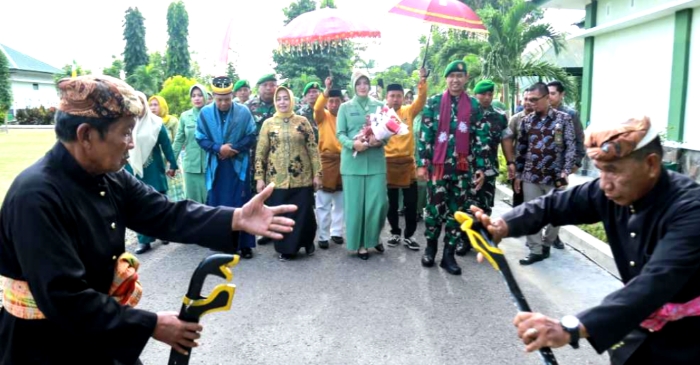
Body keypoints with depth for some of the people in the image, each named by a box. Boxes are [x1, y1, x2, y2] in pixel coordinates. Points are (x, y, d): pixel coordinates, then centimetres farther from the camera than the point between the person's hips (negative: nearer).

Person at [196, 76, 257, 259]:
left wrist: (233, 149, -15)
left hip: (238, 166, -1)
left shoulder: (244, 111, -4)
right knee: (216, 206, 8)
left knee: (241, 205, 3)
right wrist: (218, 148, -16)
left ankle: (244, 244, 12)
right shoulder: (205, 113, 0)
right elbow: (200, 138, 0)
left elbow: (251, 136, -3)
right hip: (216, 166, 2)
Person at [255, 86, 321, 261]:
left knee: (305, 213, 4)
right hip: (277, 178, 1)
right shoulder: (268, 124, 4)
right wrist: (259, 178, -1)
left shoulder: (302, 121, 3)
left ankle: (307, 242, 29)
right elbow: (260, 153, 3)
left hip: (302, 177, 0)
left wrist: (317, 173, -2)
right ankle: (286, 248, 22)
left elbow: (313, 148, 2)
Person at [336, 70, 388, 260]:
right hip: (353, 161, -1)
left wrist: (380, 140, -15)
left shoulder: (379, 105, 9)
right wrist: (352, 144, -18)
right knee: (355, 203, 2)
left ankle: (374, 237, 23)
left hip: (376, 160, 1)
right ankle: (360, 243, 15)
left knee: (379, 202, -2)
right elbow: (340, 134, 1)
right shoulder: (345, 107, 7)